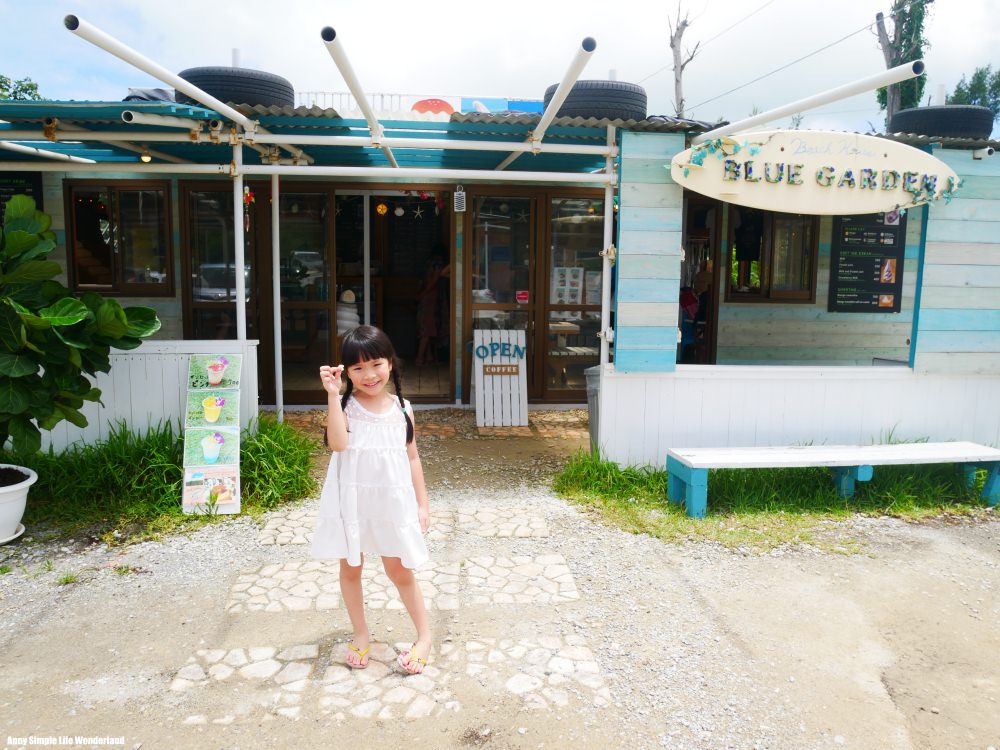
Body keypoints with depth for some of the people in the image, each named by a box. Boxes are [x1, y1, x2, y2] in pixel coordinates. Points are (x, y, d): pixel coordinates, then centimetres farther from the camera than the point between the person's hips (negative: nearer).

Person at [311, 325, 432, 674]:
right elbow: (338, 443, -26)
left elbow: (412, 458, 5)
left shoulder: (402, 409, -1)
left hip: (392, 500, 0)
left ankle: (424, 635, 27)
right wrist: (332, 395, -27)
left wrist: (422, 503, 4)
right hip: (352, 500, 0)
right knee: (350, 568, 14)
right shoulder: (345, 405, -8)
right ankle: (360, 633, 35)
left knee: (399, 570, 9)